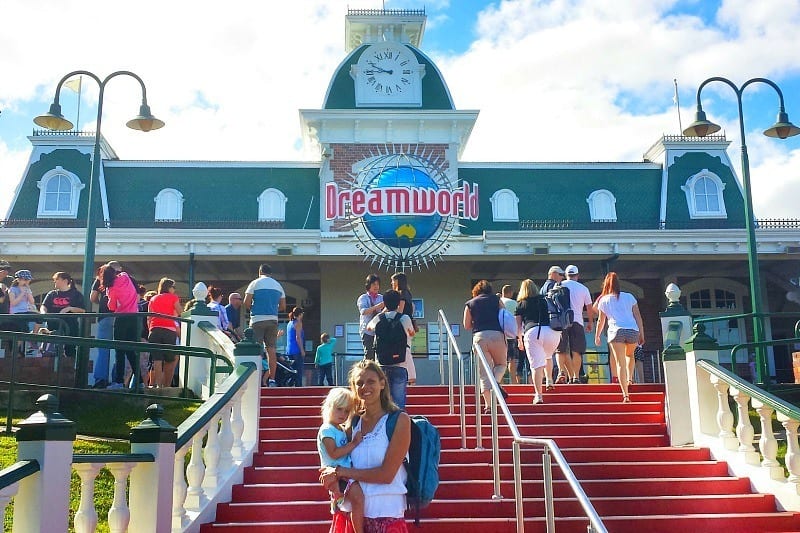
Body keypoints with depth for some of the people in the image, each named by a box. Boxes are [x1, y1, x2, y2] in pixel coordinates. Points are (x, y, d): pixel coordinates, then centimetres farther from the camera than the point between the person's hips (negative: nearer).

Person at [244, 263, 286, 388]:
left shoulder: (255, 283, 0)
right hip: (273, 319, 4)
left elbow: (246, 303, -7)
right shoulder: (278, 285, 12)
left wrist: (252, 309, 12)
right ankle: (272, 379, 3)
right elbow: (283, 306, 11)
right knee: (271, 348, 5)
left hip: (258, 319, -3)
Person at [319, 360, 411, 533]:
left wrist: (339, 472, -9)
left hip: (386, 514, -4)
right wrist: (336, 479, -9)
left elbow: (386, 474, -13)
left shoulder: (399, 420, -7)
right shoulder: (353, 423, 8)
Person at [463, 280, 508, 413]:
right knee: (501, 364, 19)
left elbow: (466, 326, 14)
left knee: (484, 372, 3)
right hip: (497, 334, 0)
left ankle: (488, 404, -4)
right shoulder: (496, 299, 15)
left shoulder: (469, 304, 15)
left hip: (479, 336, 1)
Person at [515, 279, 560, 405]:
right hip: (552, 332, 3)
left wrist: (519, 340, 30)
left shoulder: (520, 304, 17)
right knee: (548, 357, 30)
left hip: (532, 332, -2)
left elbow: (518, 325, 18)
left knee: (537, 365, -5)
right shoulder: (545, 300, 23)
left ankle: (538, 395, -12)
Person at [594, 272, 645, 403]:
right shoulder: (629, 297, 12)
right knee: (630, 355, 31)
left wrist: (597, 336, 27)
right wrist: (642, 334, 12)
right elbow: (638, 317, 8)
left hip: (616, 332, -2)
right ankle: (629, 379, 17)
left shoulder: (603, 300, 10)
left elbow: (601, 321, 15)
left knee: (620, 363, -3)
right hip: (633, 331, 2)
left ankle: (625, 395, -13)